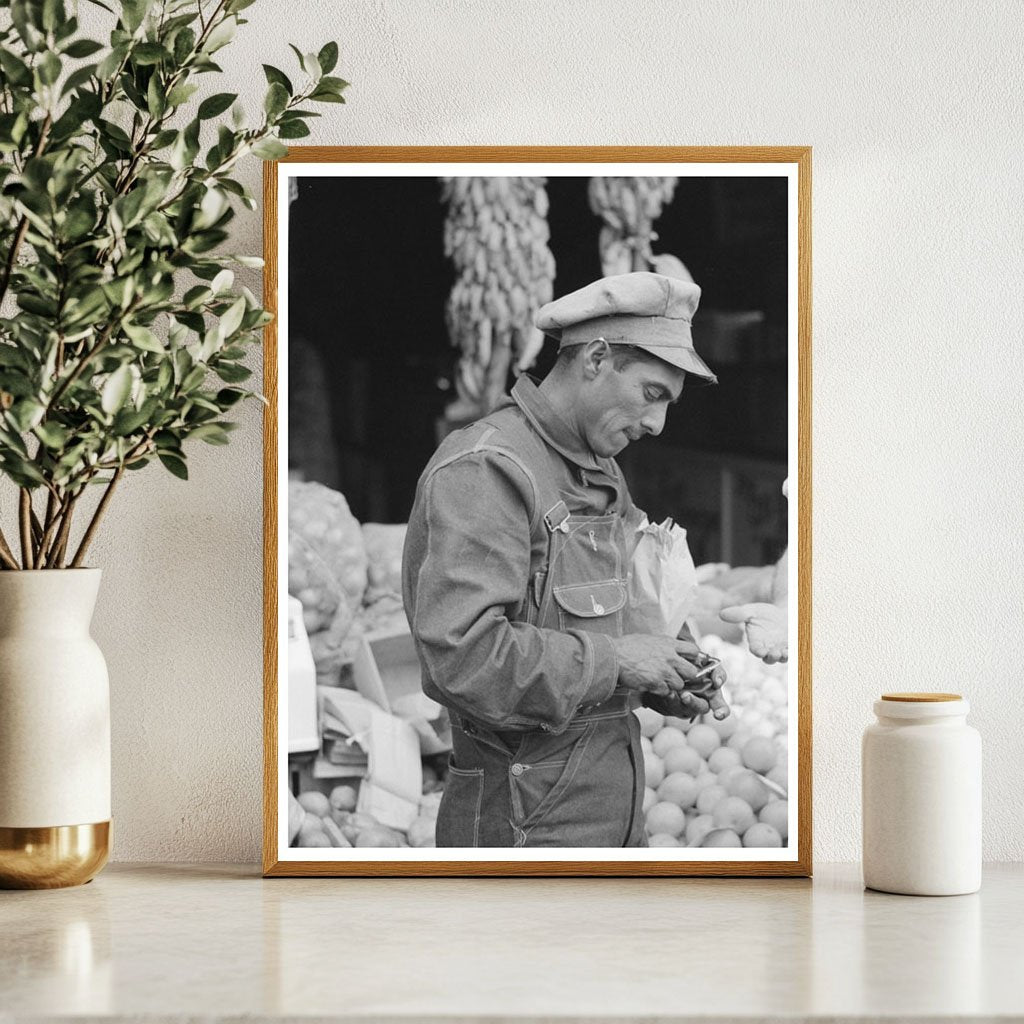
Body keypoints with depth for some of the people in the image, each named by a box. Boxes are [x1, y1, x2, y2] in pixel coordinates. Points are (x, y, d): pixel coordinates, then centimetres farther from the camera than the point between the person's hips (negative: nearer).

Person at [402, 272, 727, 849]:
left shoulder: (600, 475, 17)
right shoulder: (486, 470, -15)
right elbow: (462, 654, -27)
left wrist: (665, 685, 5)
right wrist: (615, 660, -19)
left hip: (614, 810, 9)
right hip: (530, 817, -9)